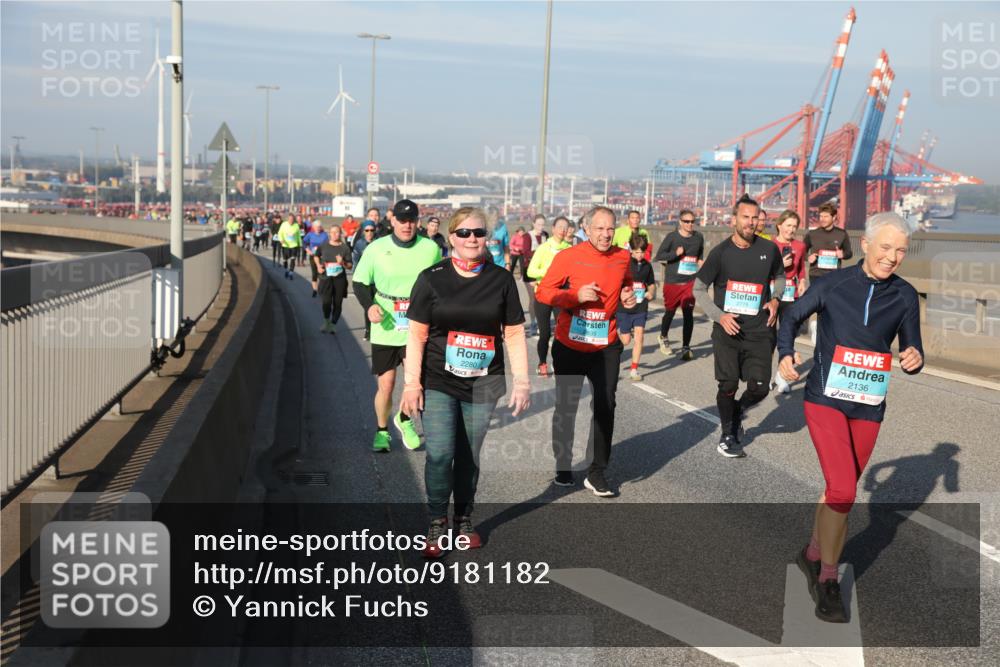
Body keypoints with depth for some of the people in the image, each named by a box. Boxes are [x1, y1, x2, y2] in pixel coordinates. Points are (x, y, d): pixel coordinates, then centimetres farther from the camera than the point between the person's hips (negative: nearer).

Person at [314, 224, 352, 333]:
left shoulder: (345, 248, -3)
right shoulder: (324, 246, 1)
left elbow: (350, 266, -2)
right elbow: (316, 256, 22)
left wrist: (343, 263, -21)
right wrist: (318, 266, 6)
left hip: (340, 279, 0)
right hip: (326, 278, 0)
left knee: (337, 303, 5)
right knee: (326, 302, -10)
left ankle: (333, 325, 23)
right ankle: (326, 322, 16)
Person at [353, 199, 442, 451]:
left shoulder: (431, 249, -1)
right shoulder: (376, 248, -3)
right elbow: (360, 282, 5)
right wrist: (370, 305, -13)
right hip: (385, 330, 0)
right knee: (386, 385, 4)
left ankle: (404, 419, 22)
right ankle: (382, 431, 29)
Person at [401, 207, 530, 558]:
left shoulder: (501, 279, 2)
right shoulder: (432, 278, -3)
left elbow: (514, 333, 5)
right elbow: (417, 334, -2)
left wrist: (522, 381, 1)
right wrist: (411, 382, -6)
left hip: (482, 385, 2)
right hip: (438, 383, -1)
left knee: (469, 456, 10)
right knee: (439, 454, -9)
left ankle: (464, 519, 30)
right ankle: (437, 522, 12)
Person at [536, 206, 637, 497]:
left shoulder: (623, 257, 2)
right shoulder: (568, 256, -9)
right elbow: (542, 291, -7)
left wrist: (628, 298, -1)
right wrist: (576, 295, -20)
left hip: (606, 347, 2)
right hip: (569, 346, -2)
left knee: (605, 407, -1)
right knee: (566, 407, 10)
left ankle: (597, 472, 10)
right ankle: (563, 465, 29)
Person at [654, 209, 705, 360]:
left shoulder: (698, 237, 6)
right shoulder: (672, 237, -5)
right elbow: (659, 256, -5)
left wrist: (701, 262, 5)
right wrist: (675, 253, -17)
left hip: (690, 282, 2)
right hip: (672, 281, -2)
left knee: (688, 313, -7)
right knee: (670, 311, 12)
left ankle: (686, 347, 1)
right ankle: (663, 338, 39)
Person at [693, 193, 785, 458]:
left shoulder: (769, 249, 1)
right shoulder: (720, 252, -5)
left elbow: (780, 277, 21)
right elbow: (698, 289, 2)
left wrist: (775, 299, 2)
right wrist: (719, 316, -10)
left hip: (760, 332, 2)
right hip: (727, 329, -2)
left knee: (759, 387, -3)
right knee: (728, 385, 0)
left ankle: (737, 412, 30)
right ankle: (727, 434, 22)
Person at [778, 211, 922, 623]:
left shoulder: (904, 296, -1)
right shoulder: (833, 284, -7)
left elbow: (912, 350, 4)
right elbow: (794, 316, 6)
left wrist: (914, 359, -20)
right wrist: (786, 353, -12)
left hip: (867, 407, 4)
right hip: (825, 399, -3)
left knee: (840, 490, 16)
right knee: (843, 491, -16)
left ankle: (813, 554, 40)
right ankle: (828, 579, 1)